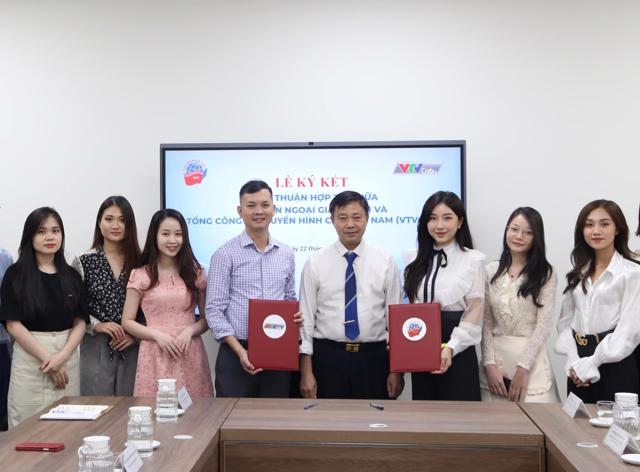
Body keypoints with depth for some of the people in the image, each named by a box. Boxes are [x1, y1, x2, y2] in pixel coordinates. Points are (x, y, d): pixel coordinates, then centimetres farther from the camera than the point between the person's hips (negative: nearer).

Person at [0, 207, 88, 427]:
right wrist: (48, 360, -11)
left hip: (68, 359, 3)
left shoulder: (71, 275, 8)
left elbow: (80, 323, 5)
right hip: (30, 358, -3)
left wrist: (61, 357, -11)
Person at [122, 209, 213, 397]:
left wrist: (190, 331, -9)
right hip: (156, 355, -1)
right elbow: (127, 322, 4)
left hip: (190, 355, 1)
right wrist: (157, 335, -11)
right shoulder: (140, 275, 3)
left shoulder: (195, 273, 9)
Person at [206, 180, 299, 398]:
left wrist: (295, 316, -4)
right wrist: (240, 351, -15)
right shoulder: (225, 254, -4)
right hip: (236, 356, -4)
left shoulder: (286, 254, 9)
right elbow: (214, 310, -7)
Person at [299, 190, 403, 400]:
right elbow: (306, 318, -1)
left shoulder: (386, 262, 1)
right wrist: (306, 372, -4)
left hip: (374, 358, 1)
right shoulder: (315, 263, -1)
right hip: (328, 357, 0)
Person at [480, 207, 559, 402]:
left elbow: (543, 325, -5)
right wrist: (489, 363, -6)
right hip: (495, 359, 2)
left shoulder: (545, 274, 0)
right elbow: (486, 322, 4)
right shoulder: (491, 271, 7)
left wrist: (523, 368, -12)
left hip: (531, 360, -2)